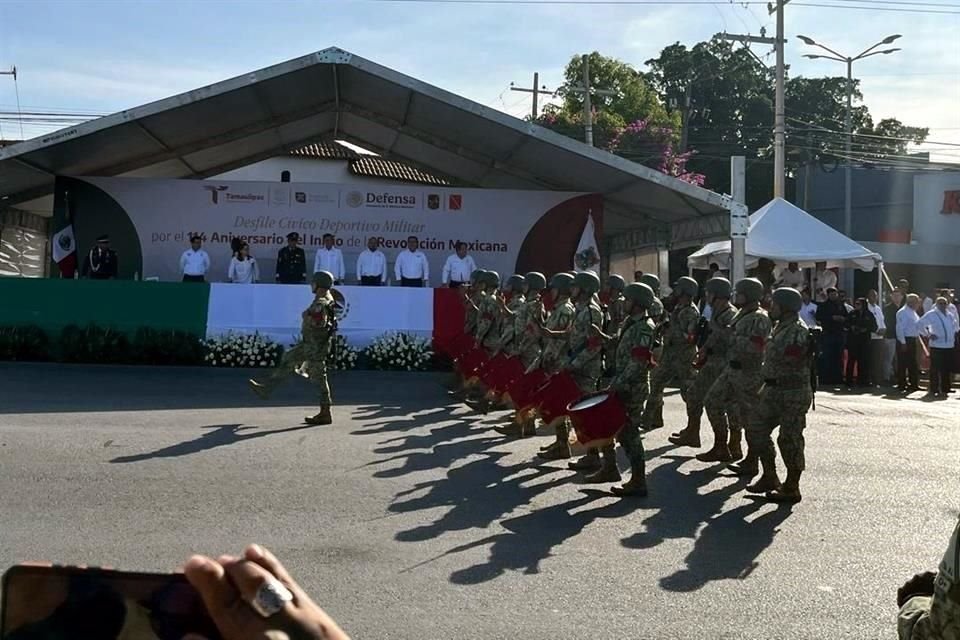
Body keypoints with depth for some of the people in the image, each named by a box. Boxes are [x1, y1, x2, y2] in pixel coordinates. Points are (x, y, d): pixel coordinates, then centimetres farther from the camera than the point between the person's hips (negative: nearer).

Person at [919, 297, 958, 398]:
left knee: (947, 370, 9)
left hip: (949, 346, 6)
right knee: (935, 369, -4)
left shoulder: (949, 315, 15)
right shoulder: (931, 314, -5)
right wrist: (928, 334, -12)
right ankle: (933, 390, 3)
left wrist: (955, 334, 19)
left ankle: (944, 390, 17)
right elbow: (920, 325, -10)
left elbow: (954, 325, 33)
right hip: (936, 346, -6)